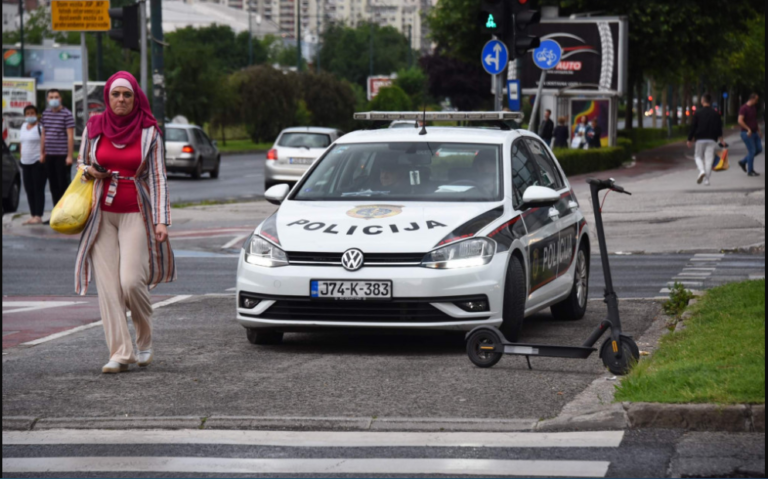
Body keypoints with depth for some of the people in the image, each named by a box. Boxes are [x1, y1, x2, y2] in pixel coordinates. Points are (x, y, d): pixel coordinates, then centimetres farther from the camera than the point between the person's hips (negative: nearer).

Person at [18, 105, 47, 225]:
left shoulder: (40, 127, -9)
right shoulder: (23, 126, 16)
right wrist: (22, 156, 14)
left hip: (38, 163, -8)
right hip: (26, 163, 8)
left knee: (38, 190, -7)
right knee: (29, 190, 8)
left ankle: (38, 216, -7)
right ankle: (33, 215, 13)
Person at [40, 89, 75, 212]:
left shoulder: (66, 114, -8)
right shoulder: (45, 114, 11)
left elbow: (70, 136, -10)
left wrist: (69, 156, -14)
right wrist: (42, 153, 14)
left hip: (62, 155, -6)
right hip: (49, 155, 6)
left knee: (64, 184, -2)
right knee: (53, 185, 10)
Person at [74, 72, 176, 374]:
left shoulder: (149, 133, 1)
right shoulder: (93, 129, 6)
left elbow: (158, 178, 1)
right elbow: (81, 164, 20)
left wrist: (162, 220, -7)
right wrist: (88, 171, -5)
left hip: (135, 215, -2)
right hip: (102, 214, 2)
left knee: (131, 281, -14)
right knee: (108, 285, -5)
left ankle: (145, 341, 11)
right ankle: (120, 352, -4)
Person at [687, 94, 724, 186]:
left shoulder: (698, 113, -4)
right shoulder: (715, 114, 3)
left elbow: (693, 127, -4)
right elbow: (719, 127, 8)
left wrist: (690, 139, 3)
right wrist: (720, 137, 24)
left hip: (700, 139, -2)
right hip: (712, 139, 2)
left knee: (699, 157, 12)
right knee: (709, 158, 3)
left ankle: (702, 171, -17)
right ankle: (706, 179, -1)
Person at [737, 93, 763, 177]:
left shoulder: (754, 108, 13)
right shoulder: (744, 108, -14)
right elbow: (740, 121, -24)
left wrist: (759, 130, 19)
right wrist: (748, 129, -24)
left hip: (754, 132, 9)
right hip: (747, 133, -9)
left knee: (759, 149, 7)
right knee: (752, 151, -8)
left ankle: (743, 162, 20)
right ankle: (750, 171, 1)